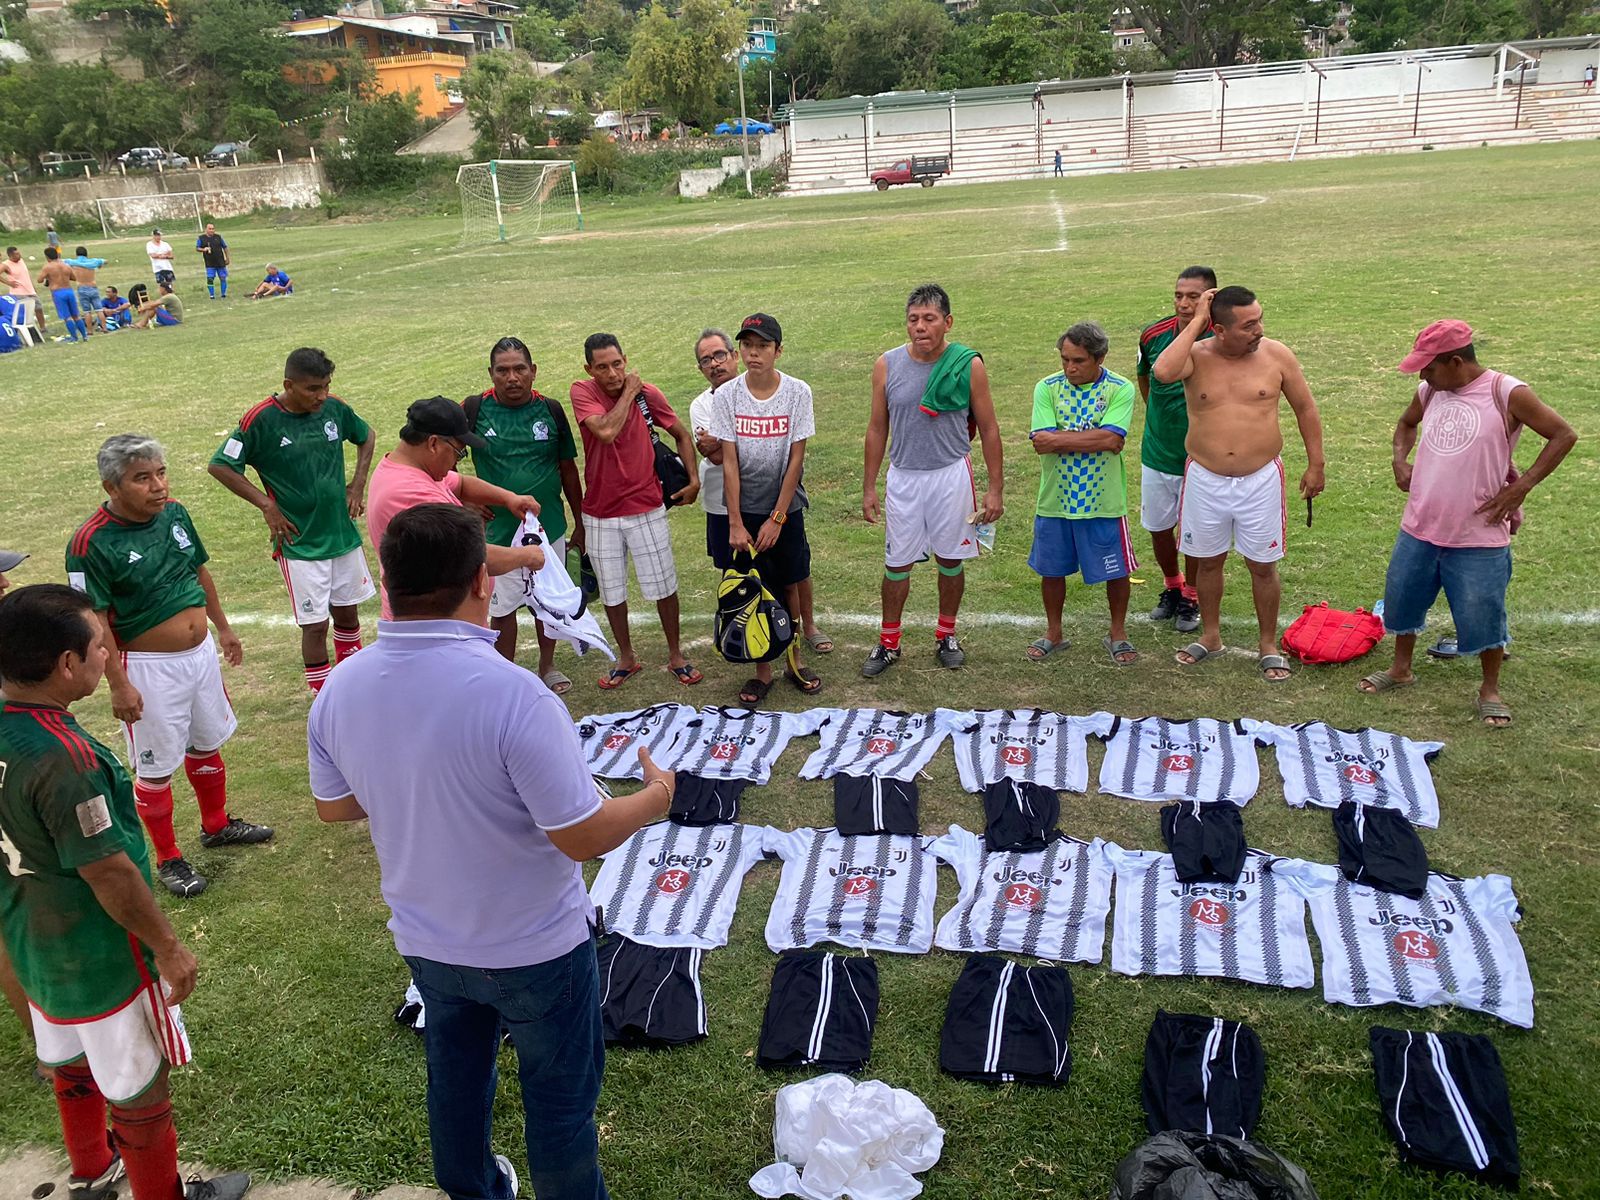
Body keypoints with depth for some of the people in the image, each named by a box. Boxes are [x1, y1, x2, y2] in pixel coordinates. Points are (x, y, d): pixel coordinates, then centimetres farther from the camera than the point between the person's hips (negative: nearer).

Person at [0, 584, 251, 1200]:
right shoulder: (64, 756, -32)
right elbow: (108, 872, -26)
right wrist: (168, 947, -14)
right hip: (99, 959, -9)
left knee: (70, 1063, 28)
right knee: (139, 1087, 11)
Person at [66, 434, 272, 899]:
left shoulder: (174, 513, -2)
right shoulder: (92, 543, -22)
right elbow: (94, 620, -19)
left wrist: (223, 627, 19)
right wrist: (118, 685, -18)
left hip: (201, 652, 7)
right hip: (149, 668, -6)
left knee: (207, 746, 23)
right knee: (155, 769, 8)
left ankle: (217, 825, 44)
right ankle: (167, 858, 26)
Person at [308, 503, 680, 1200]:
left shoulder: (340, 689, -13)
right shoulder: (512, 694, -33)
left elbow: (333, 806, 3)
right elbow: (582, 837, -28)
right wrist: (655, 798, -9)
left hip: (426, 941, 6)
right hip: (535, 947, -5)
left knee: (455, 1075, 29)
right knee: (559, 1098, 17)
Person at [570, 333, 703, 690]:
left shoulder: (648, 393, -6)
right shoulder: (582, 393, -10)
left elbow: (682, 435, 8)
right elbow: (605, 431, -29)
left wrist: (693, 479, -2)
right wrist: (628, 392, -18)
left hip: (646, 509, 0)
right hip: (600, 513, 0)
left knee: (664, 586, 7)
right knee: (611, 592, 13)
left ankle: (675, 654, 26)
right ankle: (626, 658, 31)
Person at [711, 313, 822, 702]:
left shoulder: (797, 392, -8)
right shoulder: (726, 396, -7)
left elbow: (796, 459, -7)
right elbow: (729, 463, -7)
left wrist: (777, 518, -10)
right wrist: (736, 524, -11)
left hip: (785, 508, 0)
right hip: (743, 508, 0)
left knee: (789, 584, 10)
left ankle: (794, 661, 28)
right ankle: (763, 672, 18)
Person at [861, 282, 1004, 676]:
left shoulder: (968, 365, -7)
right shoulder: (887, 366, -3)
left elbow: (988, 429, -1)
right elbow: (877, 429, 6)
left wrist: (996, 488, -4)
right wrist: (869, 488, 5)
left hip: (951, 474, -1)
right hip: (903, 477, 1)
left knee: (950, 559, 10)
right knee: (897, 563, 7)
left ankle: (946, 636, 29)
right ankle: (888, 643, 22)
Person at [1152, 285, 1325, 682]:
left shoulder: (1277, 355, -6)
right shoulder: (1196, 357, -9)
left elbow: (1305, 409, 5)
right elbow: (1162, 371, -33)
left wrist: (1315, 464, 5)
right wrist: (1196, 320, -24)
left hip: (1261, 481, 0)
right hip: (1205, 481, 0)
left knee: (1263, 566, 8)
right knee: (1208, 560, 16)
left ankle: (1269, 645, 25)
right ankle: (1211, 636, 35)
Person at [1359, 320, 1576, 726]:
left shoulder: (1507, 394, -13)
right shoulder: (1430, 391, 3)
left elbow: (1563, 435, -9)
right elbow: (1406, 424, 24)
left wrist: (1520, 487, -14)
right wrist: (1400, 461, 6)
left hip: (1479, 537, -5)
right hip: (1418, 529, 6)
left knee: (1483, 617, 5)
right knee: (1402, 600, 18)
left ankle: (1490, 690, 26)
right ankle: (1401, 670, 40)